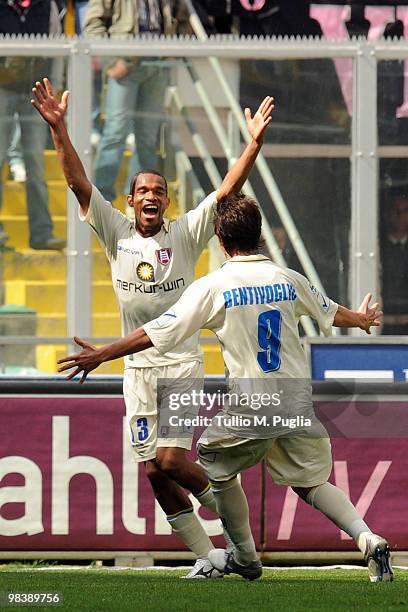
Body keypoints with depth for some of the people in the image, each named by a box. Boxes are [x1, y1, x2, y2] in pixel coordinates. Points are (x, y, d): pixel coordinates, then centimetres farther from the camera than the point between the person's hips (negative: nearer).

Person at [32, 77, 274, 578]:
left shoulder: (185, 235, -1)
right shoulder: (116, 235, 4)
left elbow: (227, 190, -9)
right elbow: (78, 182, -2)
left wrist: (254, 143, -21)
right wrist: (58, 128, -13)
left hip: (182, 364, -3)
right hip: (138, 366, 4)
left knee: (170, 461, -16)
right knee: (154, 472, 0)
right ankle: (206, 557, 9)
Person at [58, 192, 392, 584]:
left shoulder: (212, 287, -10)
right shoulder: (288, 279, 5)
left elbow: (157, 333, -11)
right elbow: (330, 312, 24)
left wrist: (100, 355, -3)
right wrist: (361, 319, 47)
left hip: (250, 410, -4)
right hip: (297, 404, 4)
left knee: (216, 466, 21)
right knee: (309, 482, 17)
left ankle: (245, 557, 29)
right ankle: (367, 539, -5)